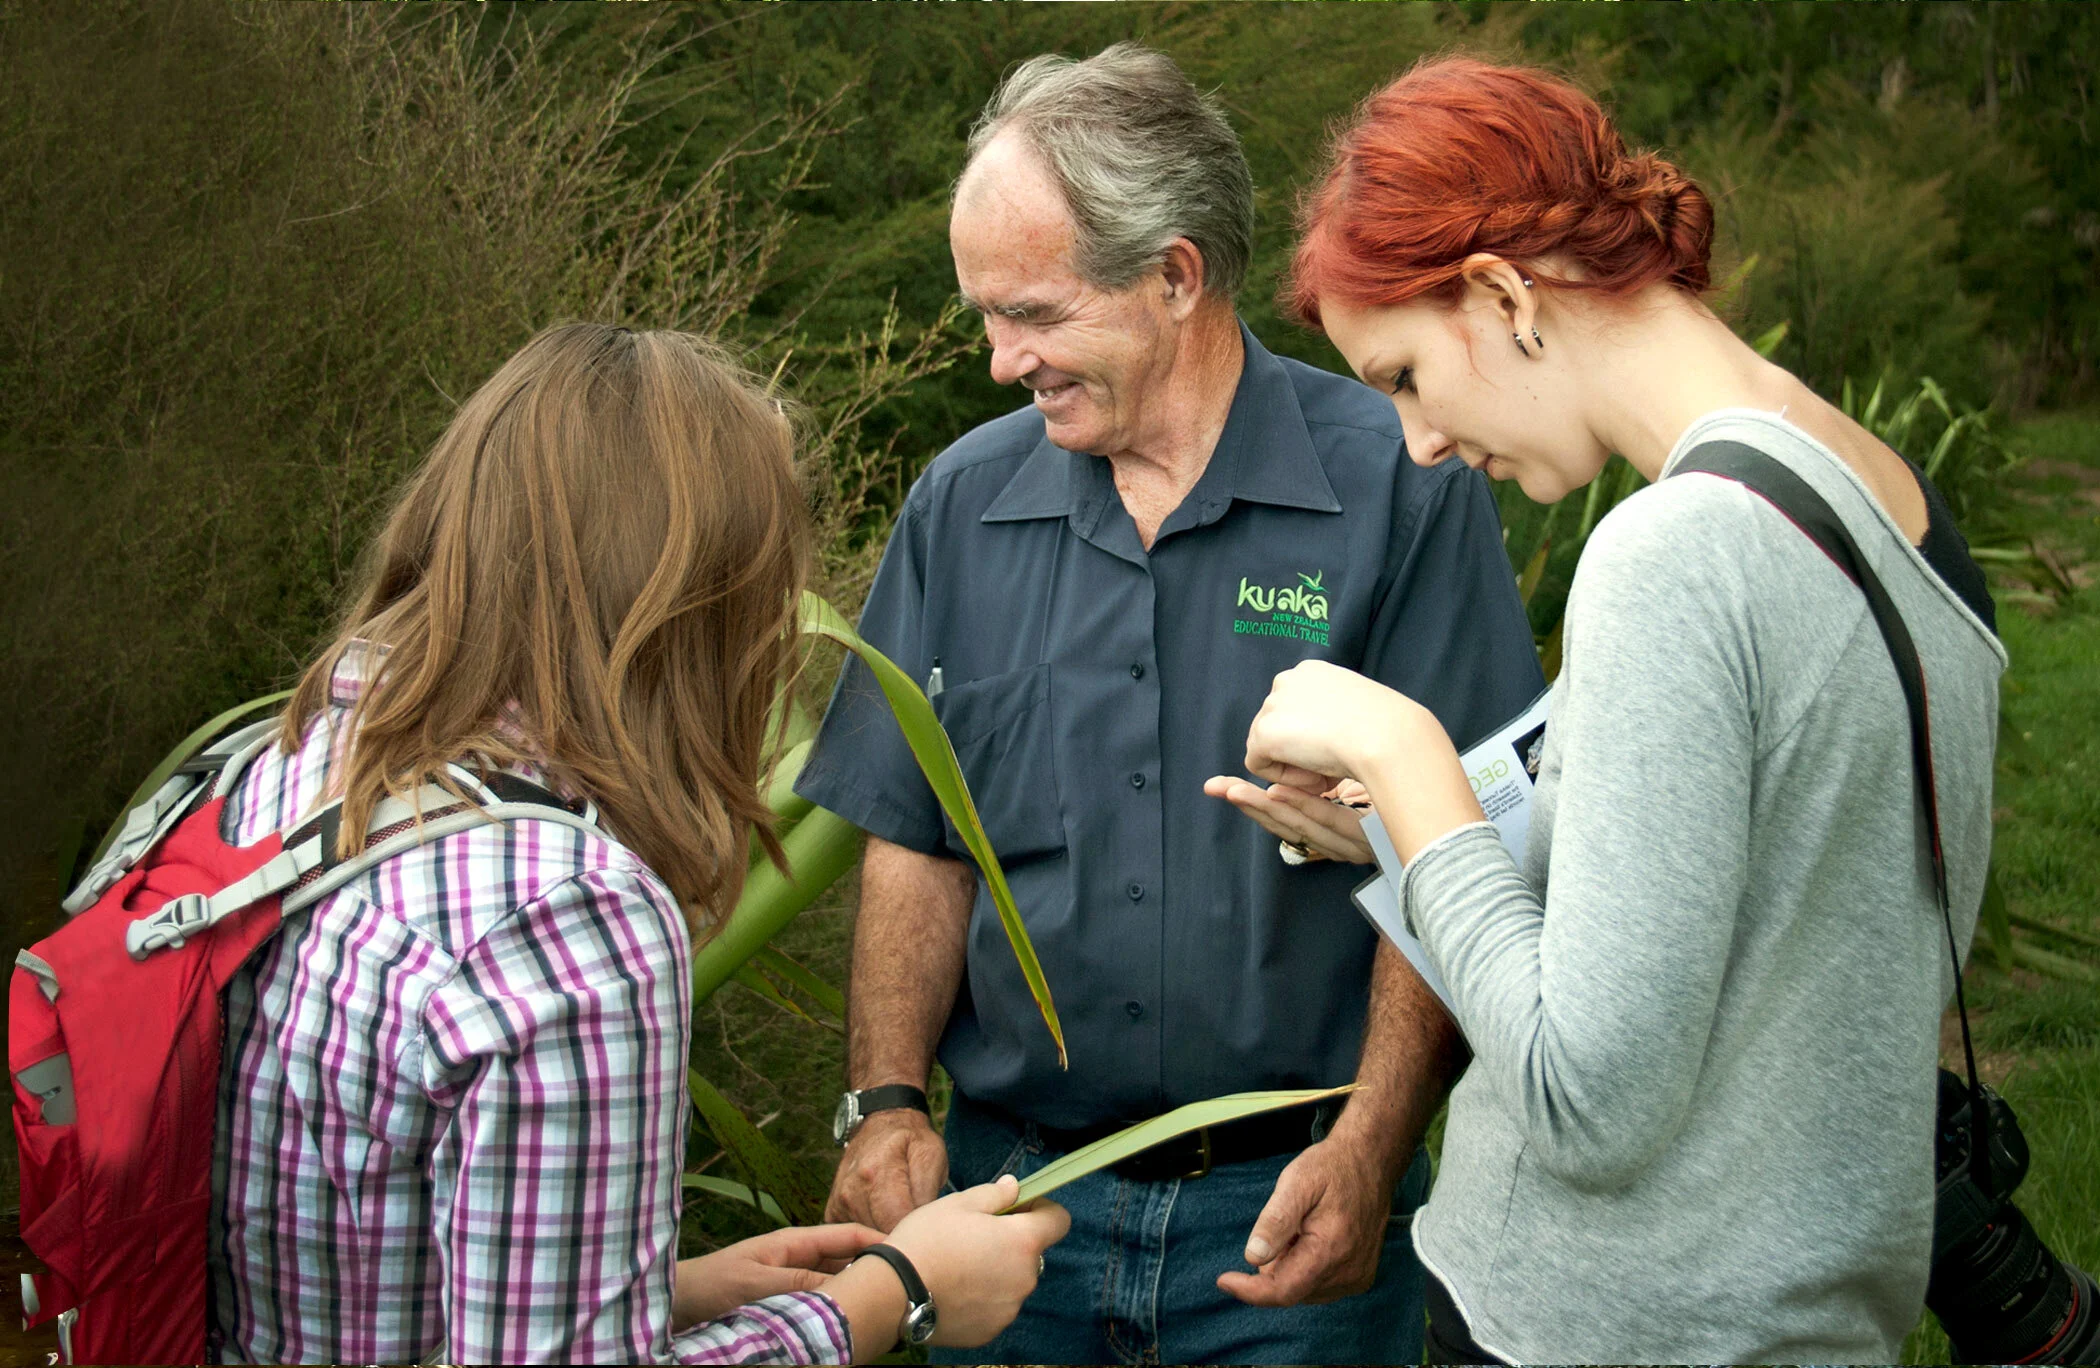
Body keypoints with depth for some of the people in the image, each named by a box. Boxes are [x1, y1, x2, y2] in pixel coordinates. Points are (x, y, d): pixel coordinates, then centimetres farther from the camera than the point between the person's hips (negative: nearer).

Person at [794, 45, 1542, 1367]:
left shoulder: (1401, 490, -10)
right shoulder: (964, 503, 3)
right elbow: (916, 845, 7)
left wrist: (1369, 1148, -17)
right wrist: (886, 1099, -5)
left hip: (1289, 1213, -3)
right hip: (1014, 1186, 3)